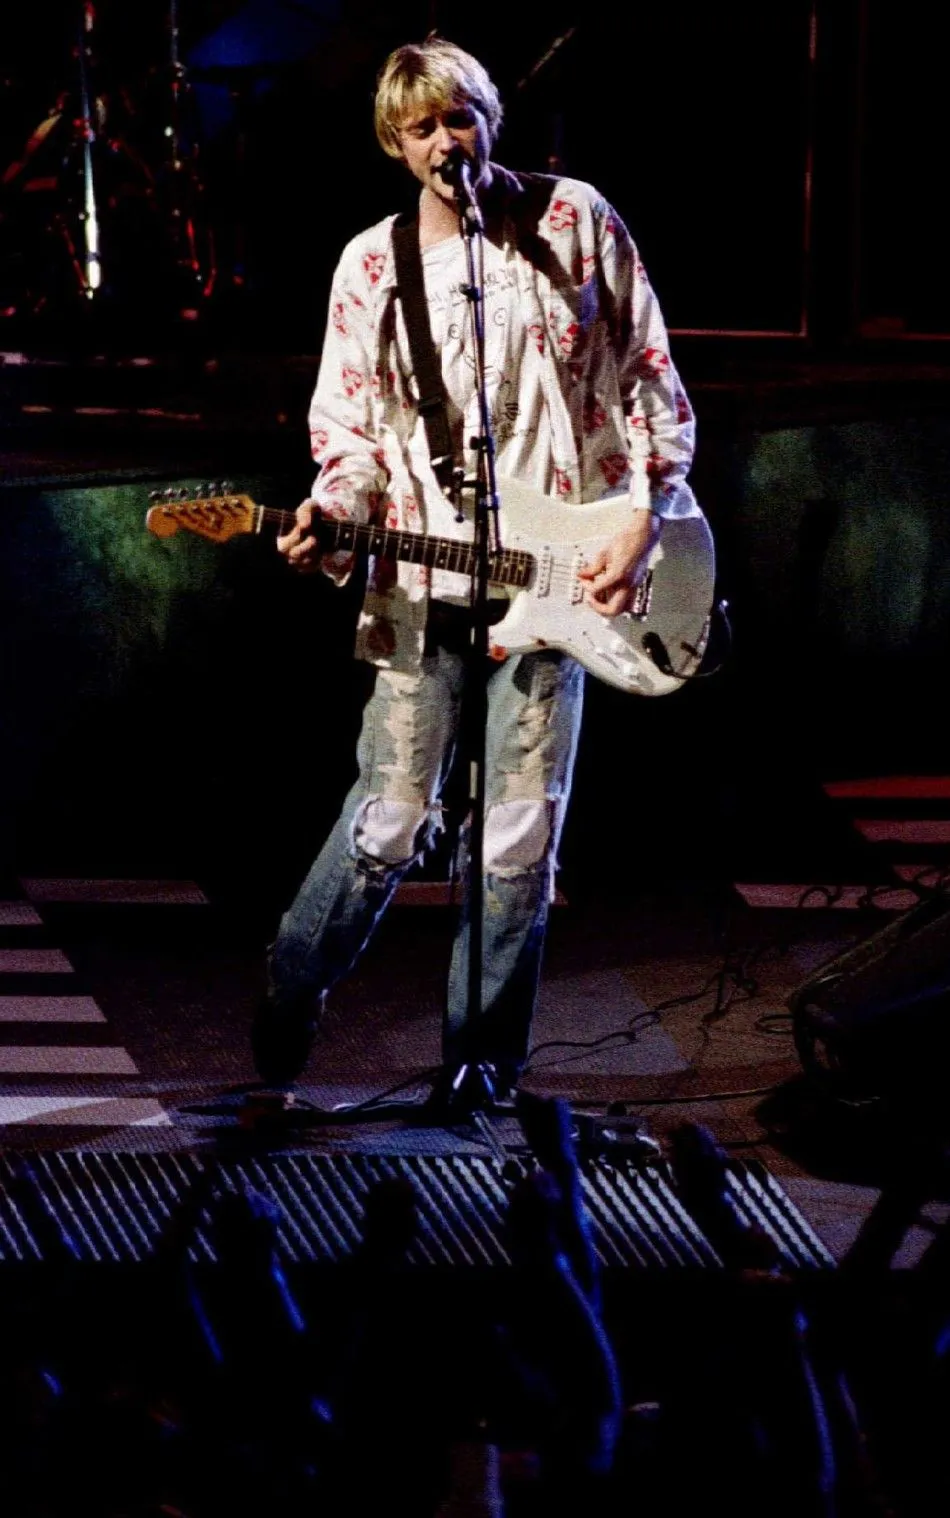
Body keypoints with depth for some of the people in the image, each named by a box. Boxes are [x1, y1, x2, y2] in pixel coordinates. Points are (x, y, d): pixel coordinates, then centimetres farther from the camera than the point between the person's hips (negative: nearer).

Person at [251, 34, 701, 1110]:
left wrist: (646, 519, -5)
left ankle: (480, 1064, 14)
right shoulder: (371, 266, 5)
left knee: (522, 838, 1)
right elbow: (350, 428, 7)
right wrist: (327, 518, -13)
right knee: (392, 818, -1)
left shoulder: (577, 222, 2)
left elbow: (649, 383, 4)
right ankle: (288, 1000, 22)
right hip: (421, 583, 0)